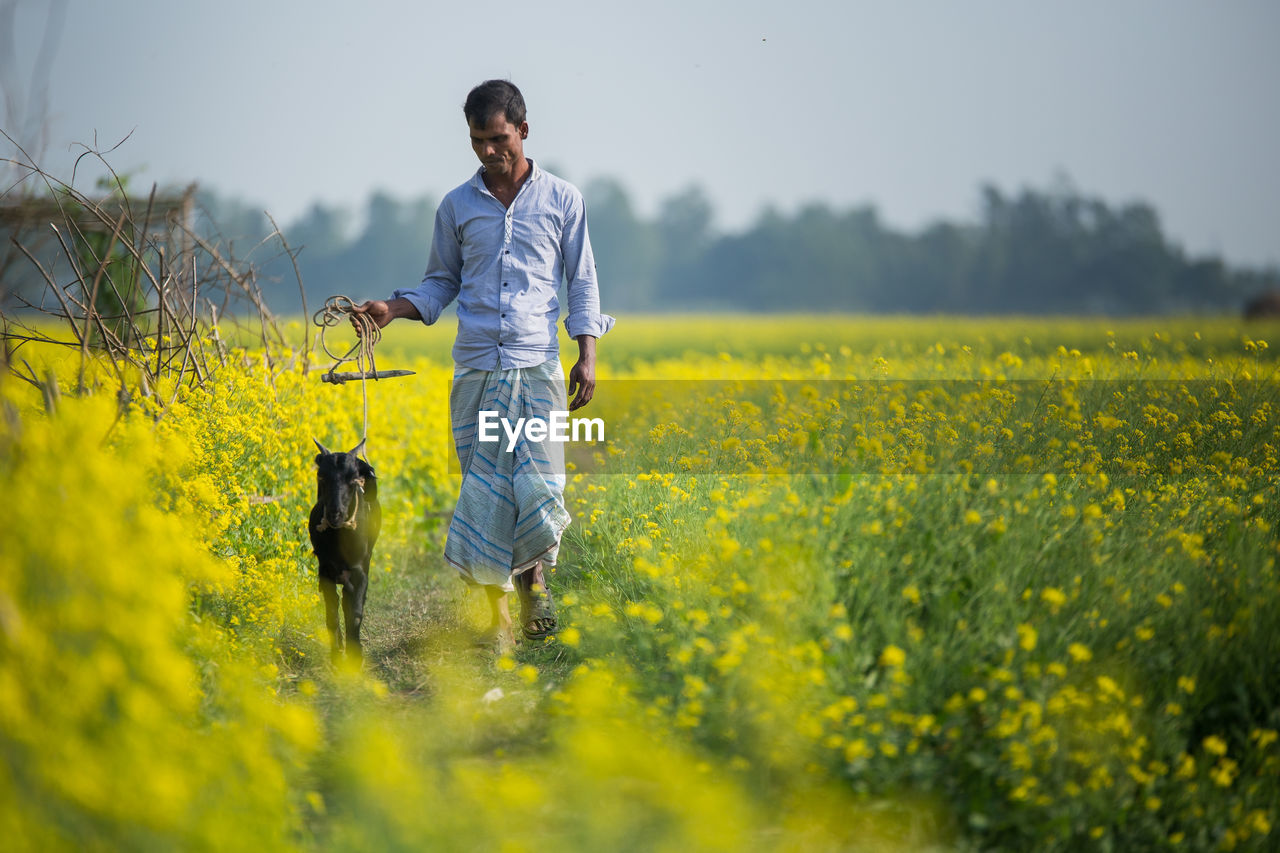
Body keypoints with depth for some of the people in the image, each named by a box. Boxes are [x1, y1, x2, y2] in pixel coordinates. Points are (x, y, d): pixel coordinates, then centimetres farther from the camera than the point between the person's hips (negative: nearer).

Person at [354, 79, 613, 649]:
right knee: (482, 489, -1)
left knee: (538, 482, -10)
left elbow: (582, 283, 9)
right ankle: (497, 613, 5)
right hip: (476, 367, 1)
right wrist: (394, 309, -2)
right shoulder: (457, 206, 9)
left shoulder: (562, 199, 6)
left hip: (538, 366, -1)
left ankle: (534, 577, 17)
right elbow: (441, 283, 16)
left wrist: (587, 355, -1)